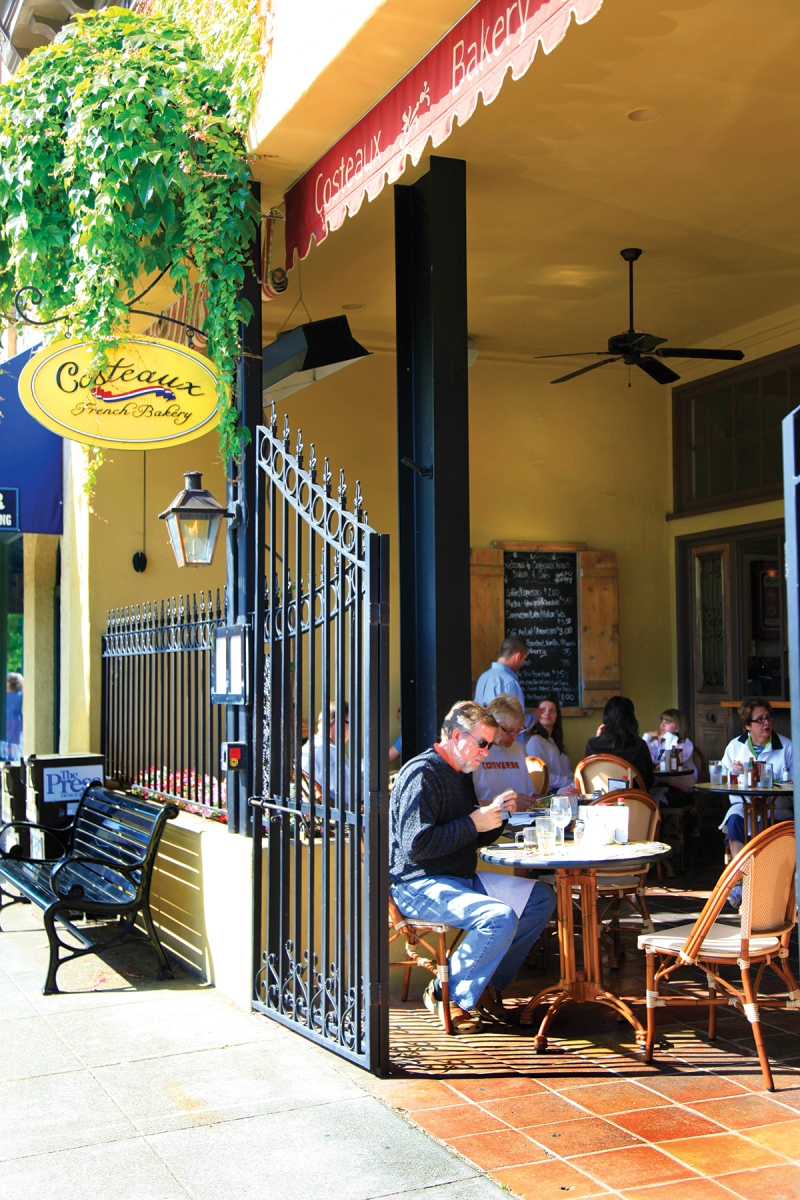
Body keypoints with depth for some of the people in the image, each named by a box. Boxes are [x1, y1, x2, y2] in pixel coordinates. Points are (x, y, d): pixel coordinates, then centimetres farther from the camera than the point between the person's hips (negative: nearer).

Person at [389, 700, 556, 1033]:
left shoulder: (461, 774, 16)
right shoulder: (422, 774, -16)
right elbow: (415, 846, -25)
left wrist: (496, 814, 3)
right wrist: (474, 823, -19)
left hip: (461, 879, 10)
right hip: (419, 885, -10)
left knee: (541, 899, 5)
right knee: (500, 918, -30)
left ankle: (489, 983, 8)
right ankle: (445, 995, -11)